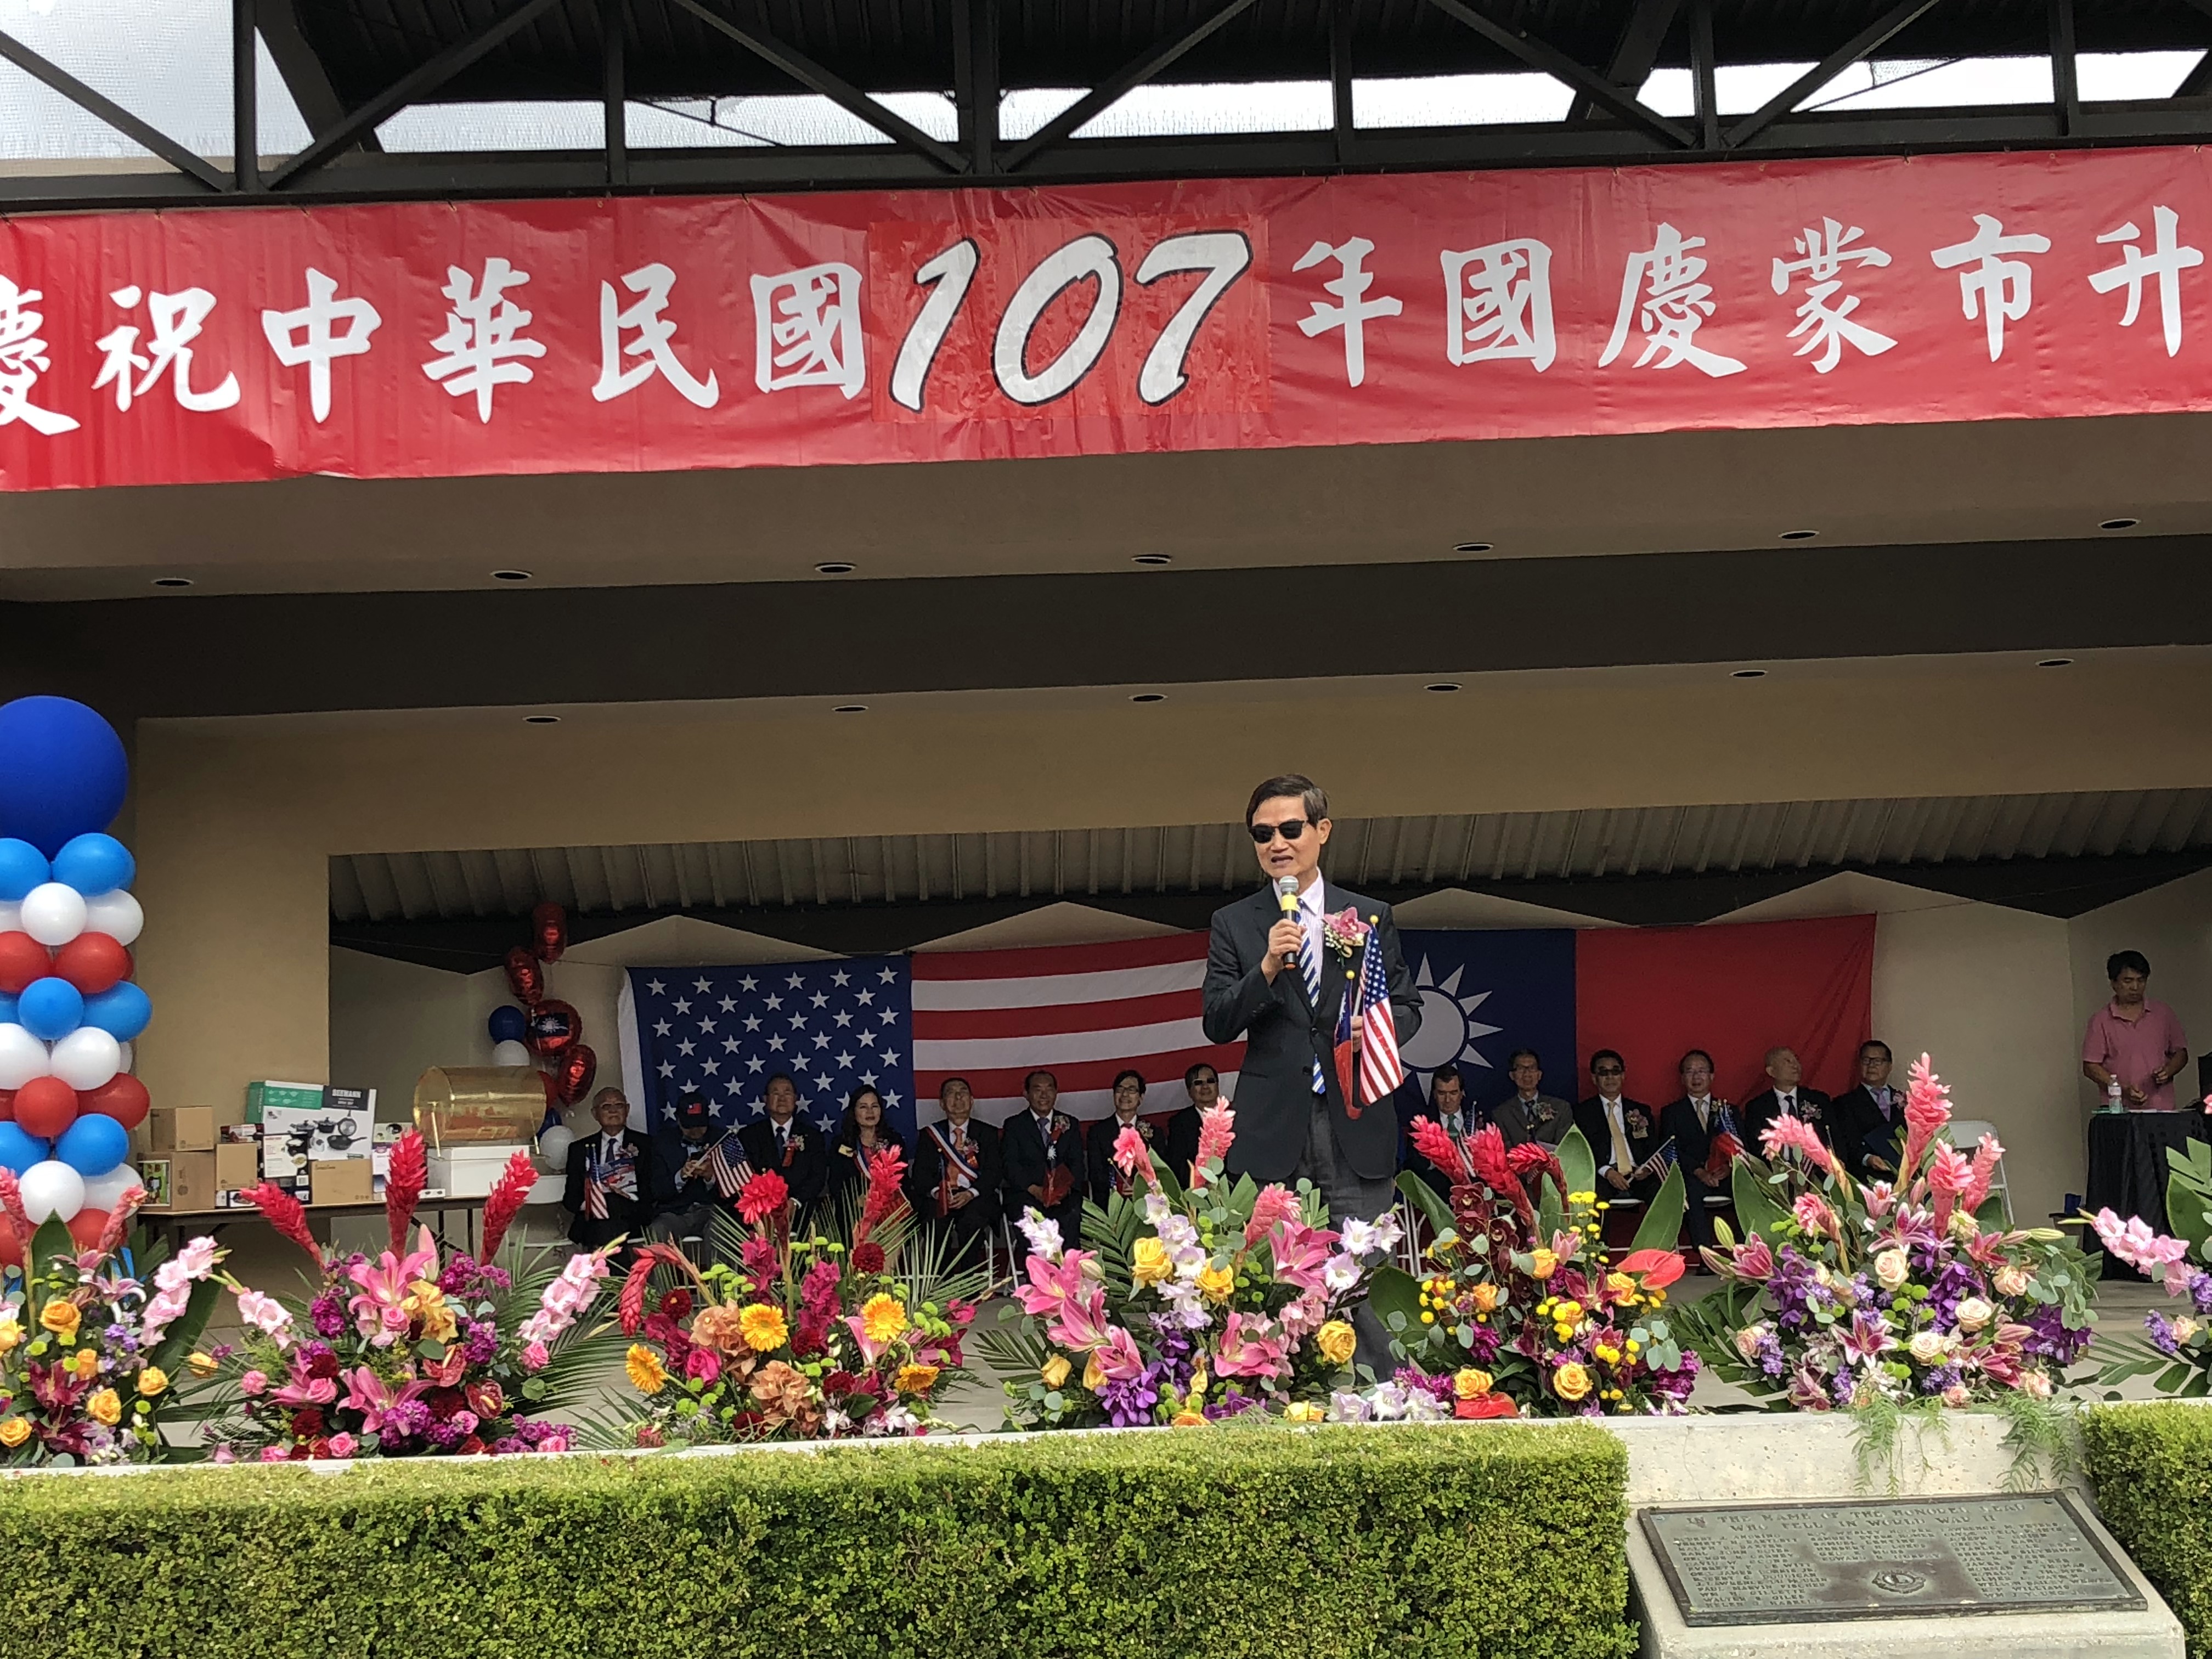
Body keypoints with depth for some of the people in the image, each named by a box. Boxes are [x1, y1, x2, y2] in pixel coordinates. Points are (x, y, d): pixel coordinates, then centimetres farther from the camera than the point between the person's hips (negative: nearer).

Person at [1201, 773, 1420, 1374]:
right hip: (1273, 1128, 0)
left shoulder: (1371, 917, 12)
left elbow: (1408, 1007, 14)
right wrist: (1267, 968, -15)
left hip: (1356, 1122, 0)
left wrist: (1379, 1026, -9)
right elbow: (1217, 1025, 1)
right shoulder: (1233, 924, 9)